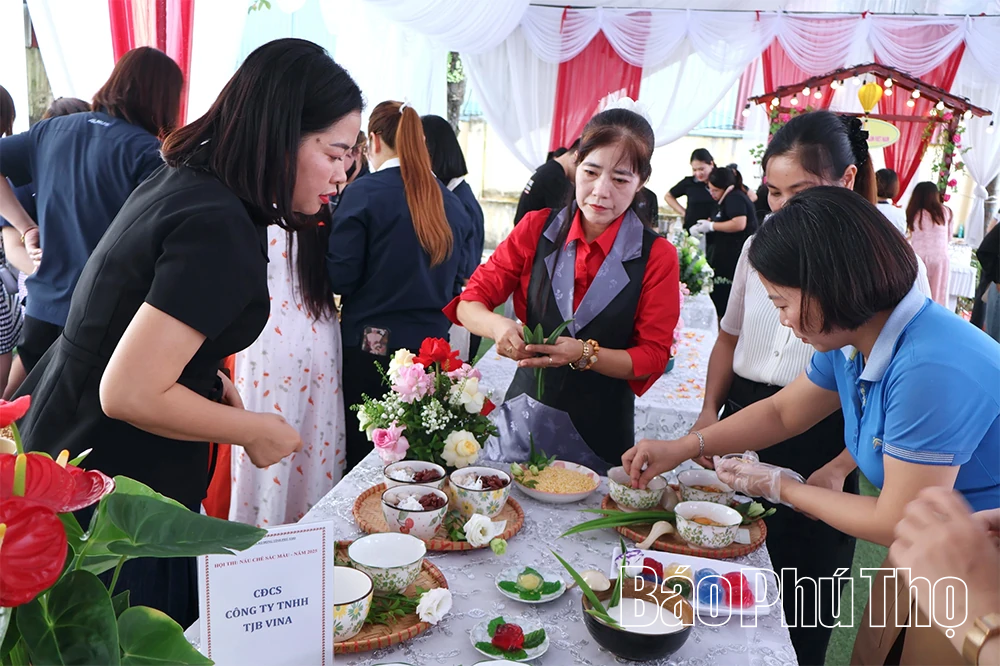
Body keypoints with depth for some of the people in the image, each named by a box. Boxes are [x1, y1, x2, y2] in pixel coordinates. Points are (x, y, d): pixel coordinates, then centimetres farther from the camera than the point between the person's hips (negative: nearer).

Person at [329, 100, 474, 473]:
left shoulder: (363, 194, -10)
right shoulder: (451, 202, 4)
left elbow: (340, 277, -11)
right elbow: (460, 279, 10)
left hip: (370, 347, -4)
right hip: (433, 346, 5)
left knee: (362, 455, 8)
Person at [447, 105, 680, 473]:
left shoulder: (657, 256, -7)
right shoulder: (536, 229, -2)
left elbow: (653, 357, -7)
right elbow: (469, 303, -1)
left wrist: (584, 354, -23)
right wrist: (499, 327, -24)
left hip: (600, 430, -1)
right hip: (522, 418, 2)